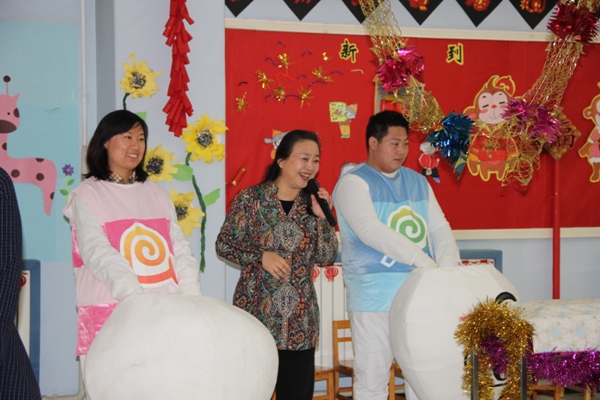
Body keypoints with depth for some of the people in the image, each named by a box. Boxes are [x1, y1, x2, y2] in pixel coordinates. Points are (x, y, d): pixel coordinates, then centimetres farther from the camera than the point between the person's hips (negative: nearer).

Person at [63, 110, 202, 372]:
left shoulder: (156, 194, 18)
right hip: (111, 314, -3)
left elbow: (180, 249, 11)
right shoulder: (87, 195, 4)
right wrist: (137, 299, -25)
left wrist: (193, 298, -6)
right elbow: (99, 255, -10)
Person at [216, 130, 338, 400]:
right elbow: (223, 244, -3)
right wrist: (260, 256, -16)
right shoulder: (252, 198, -5)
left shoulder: (313, 203, 7)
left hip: (300, 320, 4)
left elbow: (326, 256, 4)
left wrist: (321, 216, -8)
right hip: (257, 313, -4)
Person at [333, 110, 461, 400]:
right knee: (372, 376, -1)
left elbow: (439, 227, 8)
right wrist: (422, 260, -26)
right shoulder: (353, 183, -5)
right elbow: (370, 230, -20)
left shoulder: (417, 182, 15)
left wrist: (448, 263, -13)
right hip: (375, 296, -6)